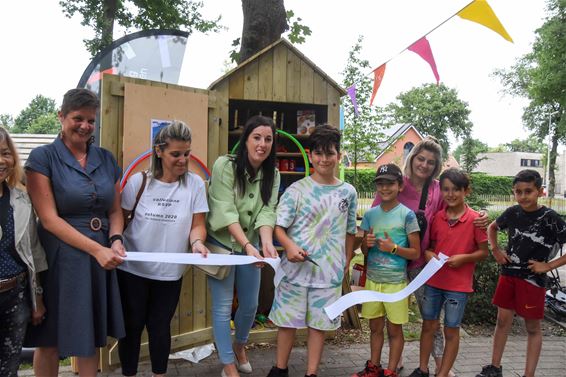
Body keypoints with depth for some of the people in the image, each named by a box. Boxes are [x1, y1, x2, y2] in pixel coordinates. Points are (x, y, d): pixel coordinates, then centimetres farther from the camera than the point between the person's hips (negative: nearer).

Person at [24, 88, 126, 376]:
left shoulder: (106, 159, 7)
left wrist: (115, 241, -10)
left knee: (90, 335, 15)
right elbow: (49, 219, -13)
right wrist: (96, 249, -20)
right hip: (59, 257, -4)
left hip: (101, 257, 4)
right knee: (49, 341, 11)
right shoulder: (43, 157, -7)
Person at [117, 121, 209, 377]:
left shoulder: (195, 184, -5)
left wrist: (197, 241, -25)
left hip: (170, 272, 0)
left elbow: (197, 224, -5)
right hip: (132, 269, 0)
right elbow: (120, 218, 3)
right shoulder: (139, 181, -6)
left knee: (160, 327, 15)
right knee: (131, 326, 12)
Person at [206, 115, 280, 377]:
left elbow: (267, 212, -12)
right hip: (222, 244, -4)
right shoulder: (225, 165, -17)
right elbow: (226, 211, -24)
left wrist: (267, 242, -31)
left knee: (250, 305, 16)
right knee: (223, 307, 3)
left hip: (251, 246, 5)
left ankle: (240, 346, 45)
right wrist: (248, 244, -34)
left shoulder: (272, 174, -2)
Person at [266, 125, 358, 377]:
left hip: (330, 272, 2)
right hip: (296, 268, -2)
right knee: (288, 321, 9)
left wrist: (345, 263, 13)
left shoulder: (348, 192, 4)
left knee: (319, 324, 11)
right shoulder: (297, 190, -5)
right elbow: (278, 226, -6)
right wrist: (289, 246, -25)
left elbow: (349, 232, 13)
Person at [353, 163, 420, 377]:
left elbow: (416, 253, -5)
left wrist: (393, 248, -19)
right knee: (375, 327, 15)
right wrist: (366, 244, -11)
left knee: (394, 330, 9)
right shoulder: (370, 215, 4)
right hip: (372, 280, 4)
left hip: (396, 282, -4)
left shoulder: (407, 215, -8)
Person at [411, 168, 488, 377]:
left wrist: (464, 258, -21)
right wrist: (428, 253, -9)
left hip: (458, 285, -4)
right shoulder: (437, 217, 2)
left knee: (451, 330, 8)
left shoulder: (475, 219, -10)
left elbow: (484, 252, -4)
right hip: (434, 281, 4)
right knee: (428, 325, 14)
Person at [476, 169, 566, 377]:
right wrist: (495, 250, 6)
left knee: (532, 328, 8)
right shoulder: (512, 212, -1)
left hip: (533, 280, -4)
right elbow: (492, 228, 18)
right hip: (508, 275, 4)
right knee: (503, 321, 13)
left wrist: (548, 265, -15)